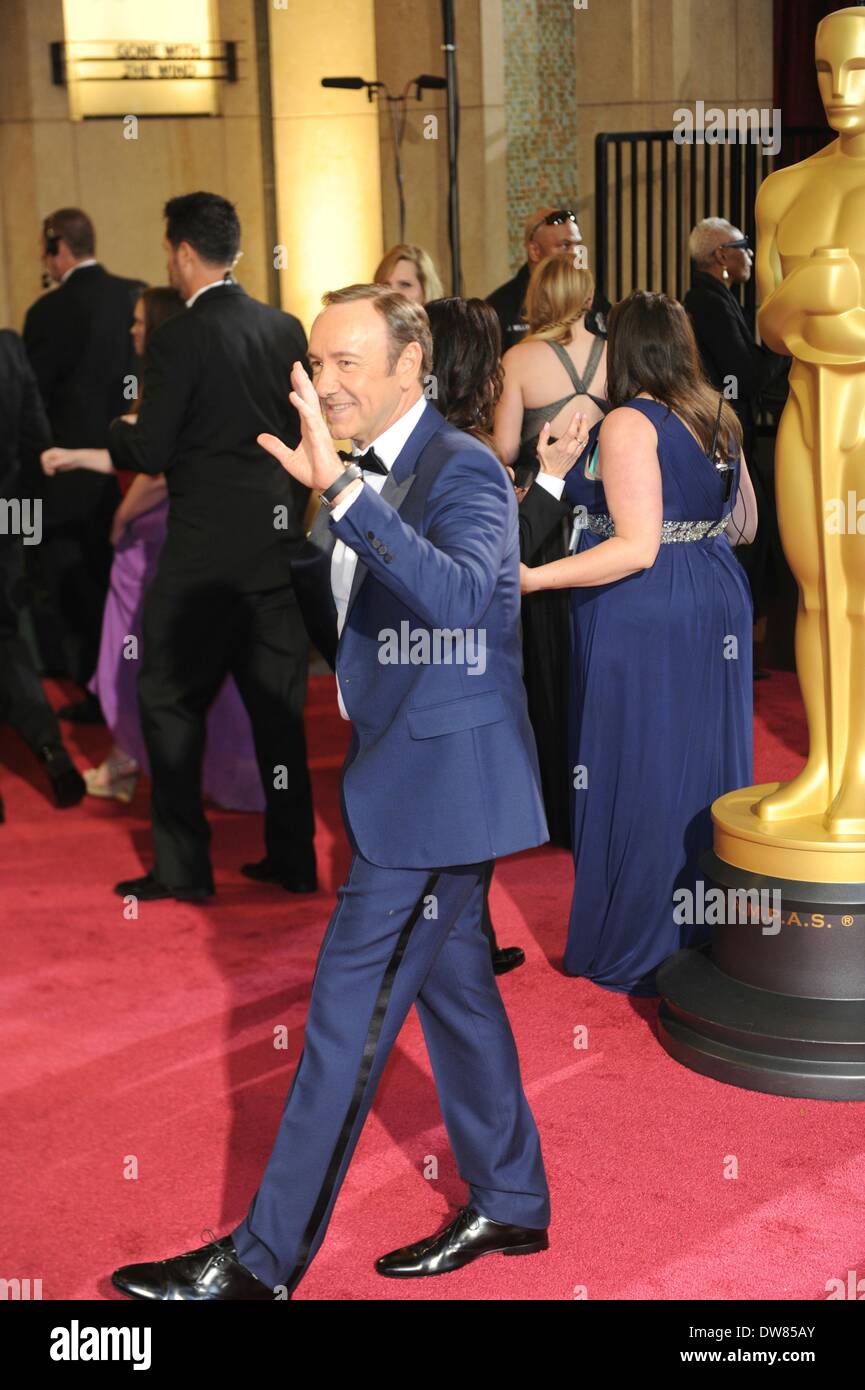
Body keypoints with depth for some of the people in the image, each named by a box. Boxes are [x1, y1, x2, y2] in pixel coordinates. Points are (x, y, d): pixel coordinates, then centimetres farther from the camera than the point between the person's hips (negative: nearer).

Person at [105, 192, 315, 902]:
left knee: (171, 699, 6)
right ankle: (293, 856, 19)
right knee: (277, 698, 12)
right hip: (279, 538, 6)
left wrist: (119, 431, 8)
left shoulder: (180, 338, -13)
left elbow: (150, 453, -12)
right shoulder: (287, 329, 6)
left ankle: (183, 865, 8)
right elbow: (304, 434, 11)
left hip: (207, 544, -6)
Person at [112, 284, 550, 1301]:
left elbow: (458, 597, -36)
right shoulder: (370, 479, 12)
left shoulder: (462, 469, -17)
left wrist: (338, 489, -43)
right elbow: (337, 613, 20)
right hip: (424, 779, 10)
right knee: (452, 983, 18)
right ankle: (510, 1204, 33)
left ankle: (264, 1258, 4)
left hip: (435, 778, -10)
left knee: (348, 1013, -5)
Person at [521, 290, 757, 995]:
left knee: (640, 776, 2)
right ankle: (710, 931, 28)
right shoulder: (720, 419, 7)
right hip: (717, 609, 8)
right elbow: (744, 525, 16)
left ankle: (638, 950, 12)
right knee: (703, 766, 16)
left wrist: (533, 579, -22)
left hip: (643, 620, -8)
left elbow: (636, 547, -23)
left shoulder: (628, 424, -15)